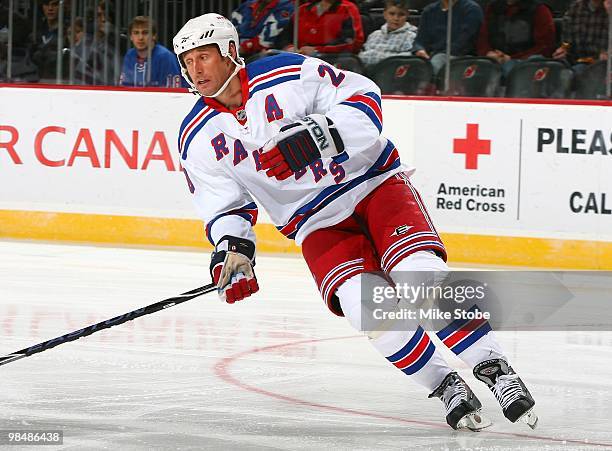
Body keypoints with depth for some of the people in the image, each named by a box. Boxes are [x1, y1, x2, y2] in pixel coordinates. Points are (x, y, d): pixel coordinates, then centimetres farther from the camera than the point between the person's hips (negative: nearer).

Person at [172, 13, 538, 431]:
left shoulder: (288, 74, -15)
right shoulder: (198, 139, -2)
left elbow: (364, 100, -15)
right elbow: (224, 206, 4)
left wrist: (318, 135, -31)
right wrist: (231, 248, -15)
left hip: (372, 181, -3)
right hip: (317, 223, 3)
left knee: (421, 273, -26)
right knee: (365, 304, -24)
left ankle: (496, 370, -16)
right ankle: (447, 388, -8)